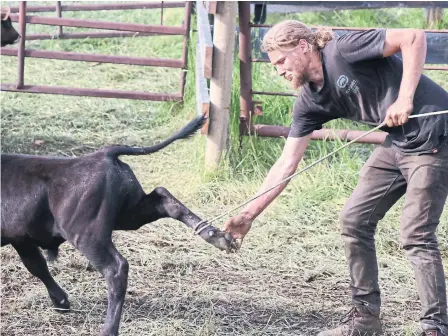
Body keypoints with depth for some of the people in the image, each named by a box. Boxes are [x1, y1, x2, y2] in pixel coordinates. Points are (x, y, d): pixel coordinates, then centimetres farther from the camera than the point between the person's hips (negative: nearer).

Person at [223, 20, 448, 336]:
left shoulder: (343, 52, -16)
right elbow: (287, 164, 7)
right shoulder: (311, 101, 6)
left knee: (416, 234, -11)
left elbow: (414, 37, -20)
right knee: (354, 220, 7)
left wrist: (405, 99, -24)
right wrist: (249, 214, 3)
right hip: (398, 142, 9)